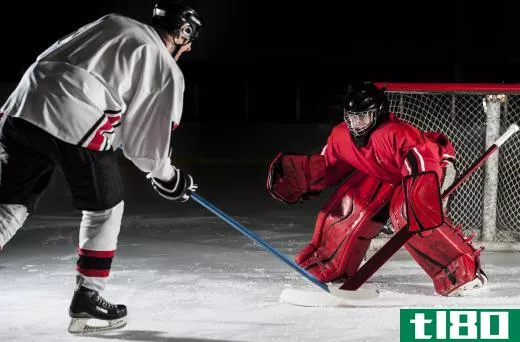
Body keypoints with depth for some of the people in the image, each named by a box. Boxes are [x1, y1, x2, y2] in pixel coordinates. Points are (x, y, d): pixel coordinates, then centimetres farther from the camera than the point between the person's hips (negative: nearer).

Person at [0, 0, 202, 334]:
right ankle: (87, 299, 19)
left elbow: (52, 57, 27)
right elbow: (145, 140, 10)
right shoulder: (167, 71, 10)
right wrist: (167, 177, 28)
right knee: (105, 208, 17)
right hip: (76, 123, -5)